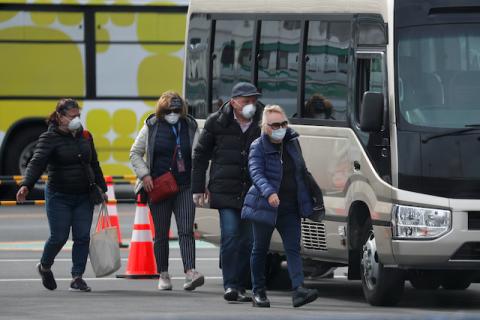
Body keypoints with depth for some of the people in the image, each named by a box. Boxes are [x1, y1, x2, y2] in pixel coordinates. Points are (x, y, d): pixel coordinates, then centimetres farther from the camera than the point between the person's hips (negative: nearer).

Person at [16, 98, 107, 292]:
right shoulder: (50, 138, -8)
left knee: (82, 237, -3)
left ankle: (77, 278, 3)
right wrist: (26, 185, -36)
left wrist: (102, 189, 19)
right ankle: (44, 267, 25)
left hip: (84, 196, 5)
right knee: (59, 237, -3)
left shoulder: (85, 136, 10)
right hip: (59, 198, -5)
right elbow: (37, 163, -20)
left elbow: (94, 165, 21)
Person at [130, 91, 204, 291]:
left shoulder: (190, 127, 5)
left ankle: (190, 273, -23)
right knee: (161, 234, 6)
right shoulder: (151, 127, 3)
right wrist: (144, 175, -4)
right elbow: (135, 153, 10)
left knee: (186, 231, -13)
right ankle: (163, 276, 16)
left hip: (185, 187, 0)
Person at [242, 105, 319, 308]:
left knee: (293, 248, -8)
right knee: (260, 249, 9)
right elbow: (256, 173, -23)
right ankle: (258, 292, 19)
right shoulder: (258, 147, -8)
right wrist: (269, 192, -40)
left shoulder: (292, 142, 8)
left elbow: (301, 170, 19)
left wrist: (307, 197, 19)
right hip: (264, 206, -4)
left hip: (289, 208, 4)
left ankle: (298, 290, -19)